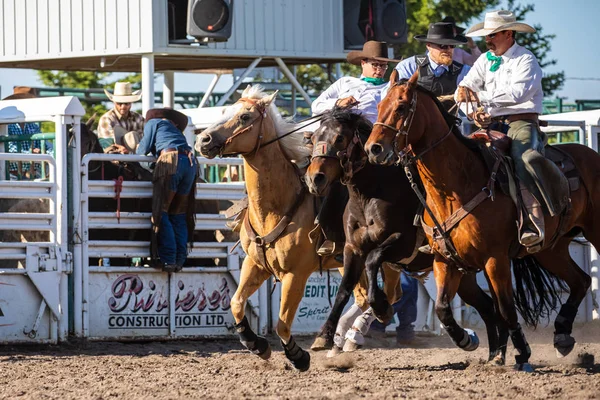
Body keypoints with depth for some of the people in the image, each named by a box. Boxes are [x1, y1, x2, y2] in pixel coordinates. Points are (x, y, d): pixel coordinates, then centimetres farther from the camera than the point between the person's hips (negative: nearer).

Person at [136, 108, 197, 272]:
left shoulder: (153, 122, 17)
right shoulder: (175, 129, 35)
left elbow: (145, 149, 12)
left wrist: (137, 150, 34)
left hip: (170, 162, -7)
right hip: (190, 163, 7)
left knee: (161, 212, -4)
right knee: (179, 214, 11)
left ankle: (168, 259, -12)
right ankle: (179, 260, 4)